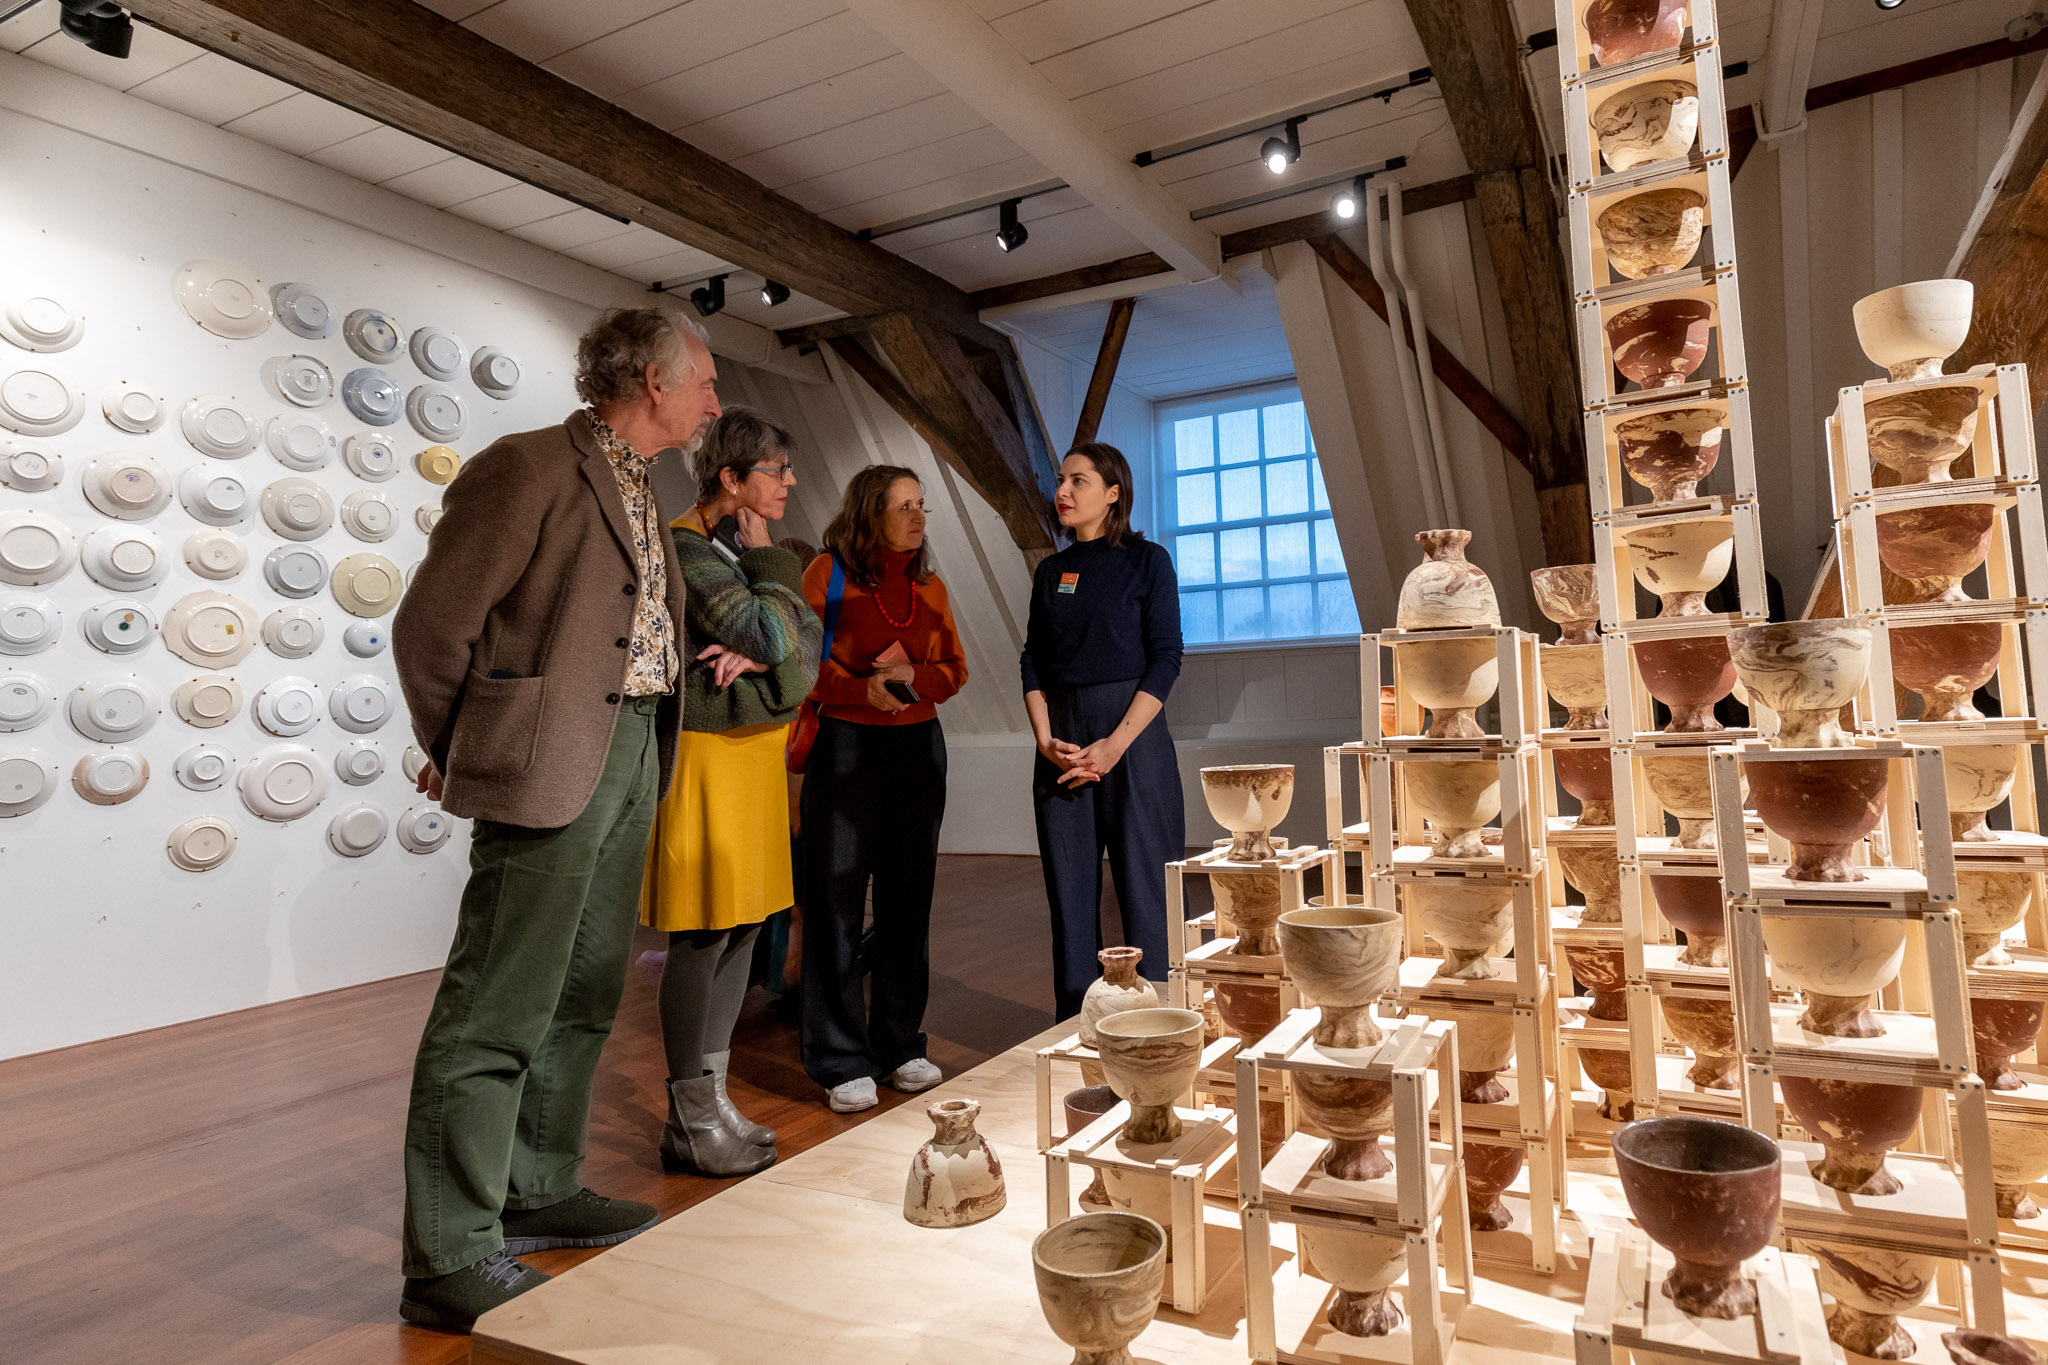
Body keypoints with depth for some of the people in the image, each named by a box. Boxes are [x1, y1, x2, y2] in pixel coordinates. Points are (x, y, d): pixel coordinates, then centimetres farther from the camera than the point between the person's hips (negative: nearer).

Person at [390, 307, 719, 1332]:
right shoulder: (528, 468, -11)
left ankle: (540, 1193, 31)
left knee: (583, 996, 16)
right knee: (498, 1011, -2)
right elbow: (432, 623, -10)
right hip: (551, 767, -9)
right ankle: (450, 1258, 10)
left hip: (632, 762, 9)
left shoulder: (641, 493, 17)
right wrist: (461, 756, 0)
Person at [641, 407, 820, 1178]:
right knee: (704, 934, -3)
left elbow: (808, 640, 5)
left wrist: (758, 656, -14)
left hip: (756, 748, 9)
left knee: (742, 927, 11)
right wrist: (767, 561, -6)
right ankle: (689, 1123, 10)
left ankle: (714, 1099, 23)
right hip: (706, 751, -9)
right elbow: (771, 634, -20)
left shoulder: (750, 550, 14)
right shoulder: (687, 549, -13)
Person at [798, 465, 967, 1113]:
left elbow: (954, 667, 12)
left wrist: (913, 677, -8)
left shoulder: (930, 586, 13)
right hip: (845, 745, -4)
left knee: (908, 897, 8)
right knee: (836, 901, -2)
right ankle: (841, 1061, 9)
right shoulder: (827, 574, -1)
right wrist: (863, 688, -17)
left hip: (918, 746, 5)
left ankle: (900, 1045, 22)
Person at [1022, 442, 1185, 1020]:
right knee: (1070, 891, 8)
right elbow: (1033, 662, 10)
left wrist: (1116, 744, -15)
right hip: (1062, 743, 5)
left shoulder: (1147, 560, -1)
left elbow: (1166, 659, -7)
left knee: (1144, 887, -1)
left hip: (1134, 735, -4)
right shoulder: (1052, 571, 13)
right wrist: (1046, 740, -6)